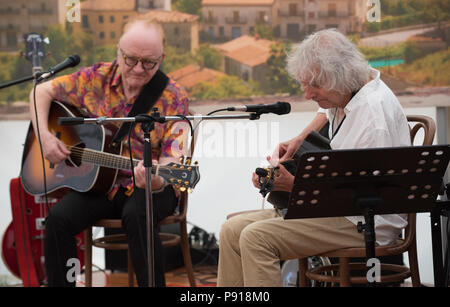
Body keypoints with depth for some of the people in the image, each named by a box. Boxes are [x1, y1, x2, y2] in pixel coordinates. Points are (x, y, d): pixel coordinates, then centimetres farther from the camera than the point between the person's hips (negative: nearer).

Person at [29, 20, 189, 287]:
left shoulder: (174, 100, -10)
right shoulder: (96, 79, 0)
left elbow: (171, 161, -17)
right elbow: (42, 92, 11)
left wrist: (156, 181, -40)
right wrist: (45, 136, -5)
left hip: (148, 188, -3)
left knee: (136, 214, -36)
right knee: (58, 218, -23)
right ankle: (60, 283, -6)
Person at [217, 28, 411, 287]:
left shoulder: (375, 115, -22)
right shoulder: (342, 93, 7)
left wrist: (293, 185, -26)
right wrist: (300, 139, 20)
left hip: (366, 222, -10)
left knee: (256, 237, -25)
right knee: (233, 230, -1)